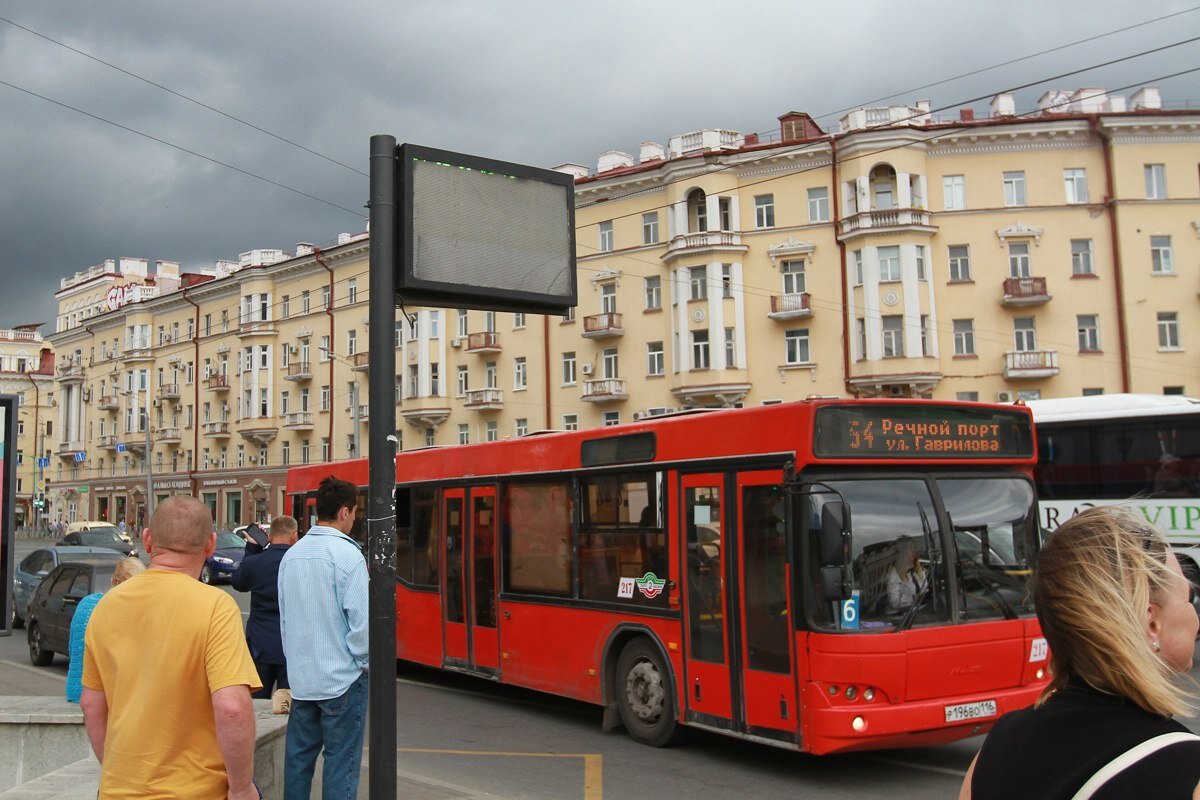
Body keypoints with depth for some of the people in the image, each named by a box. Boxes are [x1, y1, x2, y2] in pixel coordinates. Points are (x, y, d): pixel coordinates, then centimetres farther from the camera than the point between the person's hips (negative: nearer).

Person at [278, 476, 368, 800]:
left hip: (301, 676, 6)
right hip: (341, 677, -6)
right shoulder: (347, 554, -15)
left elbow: (284, 616, 12)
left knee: (298, 755, 16)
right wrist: (363, 660, -3)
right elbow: (360, 619, -18)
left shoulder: (291, 554, 6)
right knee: (340, 761, 2)